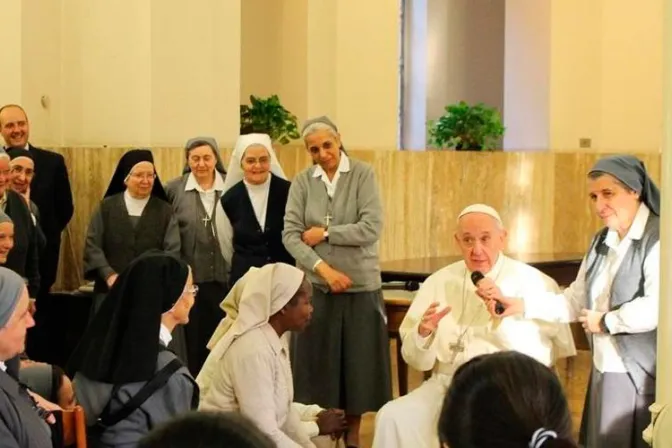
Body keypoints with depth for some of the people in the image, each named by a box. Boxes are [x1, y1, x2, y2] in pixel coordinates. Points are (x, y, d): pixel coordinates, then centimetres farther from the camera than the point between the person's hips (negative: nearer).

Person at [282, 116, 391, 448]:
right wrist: (323, 268, -15)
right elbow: (290, 235, -4)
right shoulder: (302, 182, 2)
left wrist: (325, 233, -9)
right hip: (315, 286, 1)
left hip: (360, 285, -1)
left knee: (358, 361, 5)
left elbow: (372, 228, -12)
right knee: (316, 361, 3)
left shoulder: (362, 174, -4)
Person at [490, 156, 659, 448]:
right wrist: (520, 305, 0)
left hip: (644, 377, -7)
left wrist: (604, 322, -11)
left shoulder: (657, 240, -14)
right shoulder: (601, 242, 13)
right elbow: (576, 301, 12)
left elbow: (656, 307, -26)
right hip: (605, 371, 7)